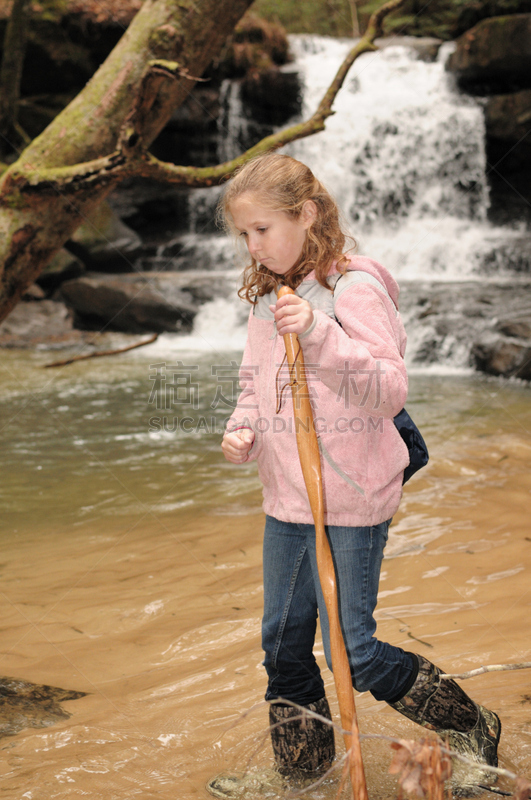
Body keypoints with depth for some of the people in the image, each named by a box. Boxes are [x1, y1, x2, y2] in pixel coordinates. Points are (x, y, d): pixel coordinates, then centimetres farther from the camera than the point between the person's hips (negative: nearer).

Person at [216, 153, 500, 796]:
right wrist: (242, 430, -2)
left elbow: (391, 392, -21)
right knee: (283, 645, 15)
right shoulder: (267, 298, 10)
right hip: (285, 500, 7)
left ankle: (473, 730, 21)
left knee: (354, 654, -1)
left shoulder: (355, 290, -13)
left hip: (350, 502, -7)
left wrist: (320, 336, -32)